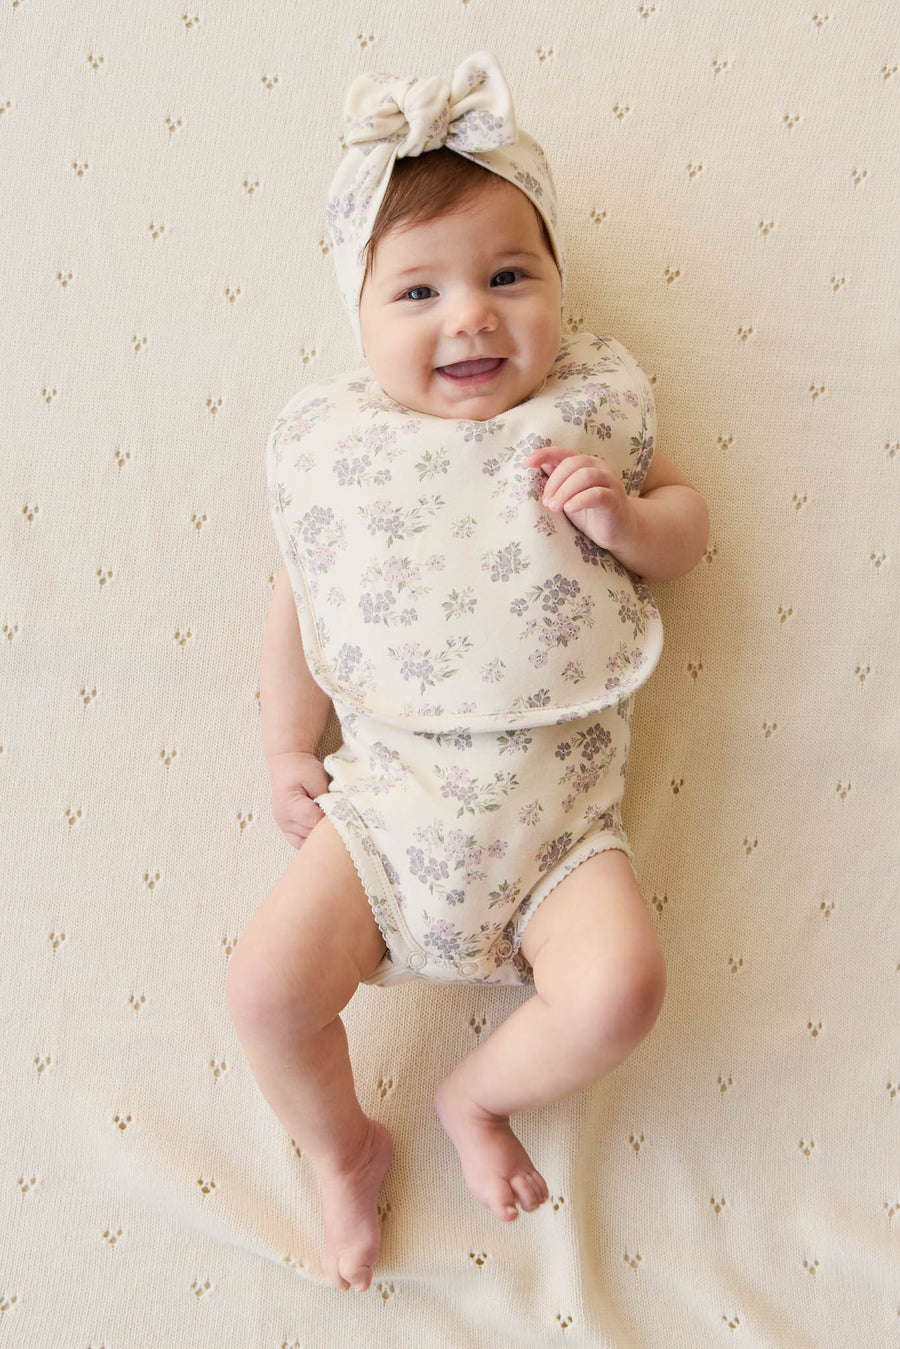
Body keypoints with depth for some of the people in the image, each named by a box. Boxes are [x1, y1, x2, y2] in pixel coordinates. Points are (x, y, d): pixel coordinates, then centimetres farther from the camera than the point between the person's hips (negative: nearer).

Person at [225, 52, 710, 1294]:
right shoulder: (331, 443, 3)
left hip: (555, 802, 0)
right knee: (265, 989, -11)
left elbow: (688, 525, 11)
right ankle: (344, 1147, 23)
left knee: (619, 986, -21)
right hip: (389, 795, 1)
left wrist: (625, 518, -12)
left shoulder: (590, 406, 3)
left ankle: (480, 1096, 13)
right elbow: (300, 597, 12)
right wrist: (286, 748, 10)